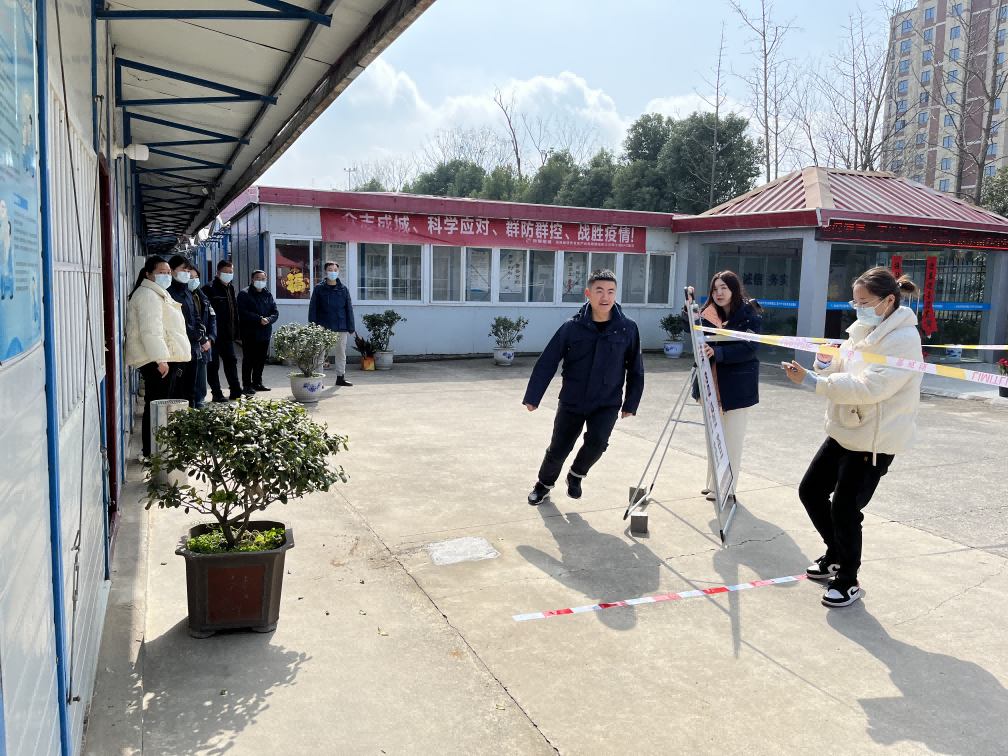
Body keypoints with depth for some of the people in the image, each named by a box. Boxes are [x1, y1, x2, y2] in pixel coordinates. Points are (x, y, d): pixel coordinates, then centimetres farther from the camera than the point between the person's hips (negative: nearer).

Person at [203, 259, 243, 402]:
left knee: (231, 361, 12)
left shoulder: (230, 289, 15)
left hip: (228, 335, 8)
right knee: (213, 364, 0)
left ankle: (236, 391, 19)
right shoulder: (210, 289, -11)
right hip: (215, 335, -8)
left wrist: (235, 331, 16)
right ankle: (217, 394, 4)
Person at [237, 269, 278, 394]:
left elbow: (275, 312, 10)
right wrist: (259, 319, -20)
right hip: (250, 333, -6)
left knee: (261, 360, 13)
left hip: (265, 334, 6)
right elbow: (243, 312, -15)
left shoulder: (268, 295, 14)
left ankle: (257, 383, 24)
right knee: (248, 360, -2)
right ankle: (247, 385, 3)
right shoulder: (244, 294, -4)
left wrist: (269, 319, -12)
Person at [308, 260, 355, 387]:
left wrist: (351, 327, 3)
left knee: (341, 352, 9)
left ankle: (340, 377, 21)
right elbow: (312, 308, 0)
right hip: (323, 327, -2)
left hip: (340, 327, 2)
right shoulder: (319, 288, 1)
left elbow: (349, 309, 8)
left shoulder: (344, 289, 7)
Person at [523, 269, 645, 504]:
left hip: (607, 403, 0)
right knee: (558, 450, 6)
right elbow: (547, 363, -8)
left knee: (597, 441, -22)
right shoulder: (572, 327, -10)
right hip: (572, 401, 0)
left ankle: (576, 475, 12)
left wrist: (631, 403, 2)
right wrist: (532, 396, -9)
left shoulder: (627, 328, -7)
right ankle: (544, 484, 38)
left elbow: (635, 369, 1)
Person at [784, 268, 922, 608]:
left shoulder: (903, 340, -18)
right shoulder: (863, 330, 9)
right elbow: (844, 375, 15)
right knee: (811, 491, 13)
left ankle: (848, 581, 17)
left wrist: (812, 380, -31)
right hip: (843, 430, 9)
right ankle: (836, 555, 35)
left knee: (844, 509, -5)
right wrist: (828, 364, -9)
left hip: (873, 441, -9)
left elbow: (868, 388, -28)